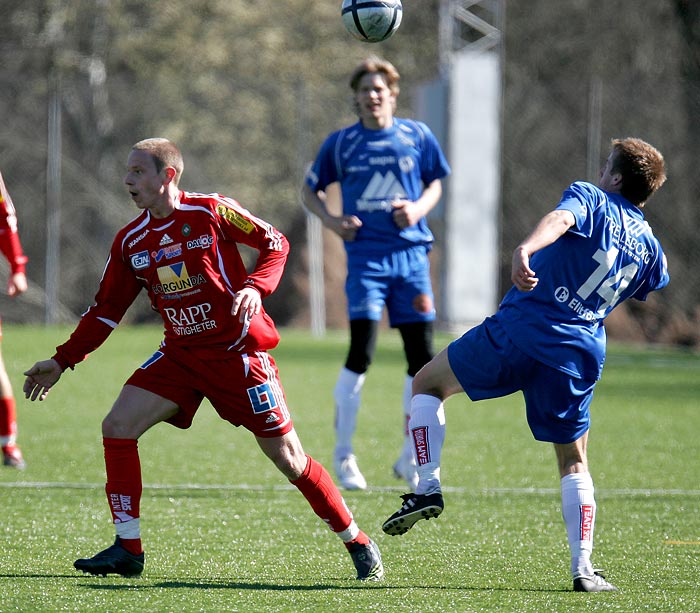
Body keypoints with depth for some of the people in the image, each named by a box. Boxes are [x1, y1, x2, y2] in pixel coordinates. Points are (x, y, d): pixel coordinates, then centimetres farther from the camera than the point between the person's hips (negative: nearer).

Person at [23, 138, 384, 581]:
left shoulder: (212, 212, -11)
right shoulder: (131, 241, 4)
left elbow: (276, 244, -5)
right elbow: (107, 310, 11)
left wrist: (255, 287, -23)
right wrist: (62, 361, 7)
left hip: (238, 352, -5)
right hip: (181, 353, 5)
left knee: (287, 457, -6)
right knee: (117, 427, -10)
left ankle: (358, 543, 9)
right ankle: (128, 549, -3)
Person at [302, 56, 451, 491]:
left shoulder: (418, 137, 6)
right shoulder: (341, 143, 4)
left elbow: (435, 183, 17)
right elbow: (311, 191, 14)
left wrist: (419, 208, -5)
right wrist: (332, 220, -5)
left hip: (411, 254, 2)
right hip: (366, 255, -2)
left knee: (422, 357, 2)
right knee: (361, 352, -13)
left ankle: (411, 458, 15)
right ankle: (344, 455, -2)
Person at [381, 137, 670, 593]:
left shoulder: (589, 197, 1)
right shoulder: (650, 247, 14)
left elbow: (560, 219, -23)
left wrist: (526, 248, -43)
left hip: (519, 329, -4)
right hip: (580, 357, 4)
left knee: (427, 383, 16)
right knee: (574, 464, 17)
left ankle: (428, 487, 1)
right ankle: (583, 567, 4)